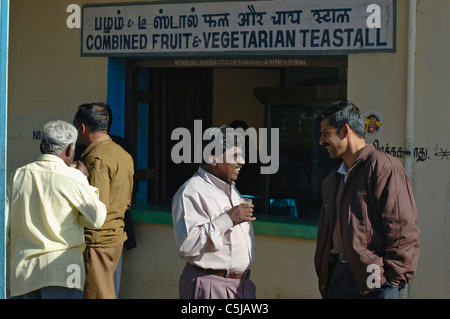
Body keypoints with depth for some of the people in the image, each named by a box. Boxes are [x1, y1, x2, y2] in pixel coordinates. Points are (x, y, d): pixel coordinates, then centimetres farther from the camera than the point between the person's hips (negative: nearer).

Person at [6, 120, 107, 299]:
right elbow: (96, 219, 3)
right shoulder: (72, 178, -6)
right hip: (61, 271, -4)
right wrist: (84, 181, 12)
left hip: (22, 272, 4)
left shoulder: (18, 176, 6)